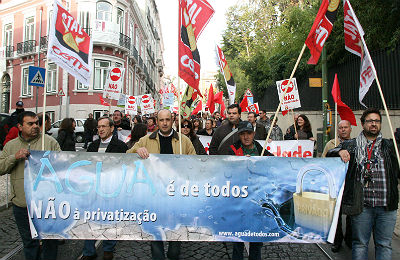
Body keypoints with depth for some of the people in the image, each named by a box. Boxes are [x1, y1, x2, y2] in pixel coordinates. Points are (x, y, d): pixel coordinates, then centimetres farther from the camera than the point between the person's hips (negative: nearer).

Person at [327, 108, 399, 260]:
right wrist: (339, 151, -11)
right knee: (360, 243, 10)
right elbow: (329, 155, 7)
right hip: (362, 206, -1)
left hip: (387, 207, 1)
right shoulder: (350, 145, 7)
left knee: (384, 245, 11)